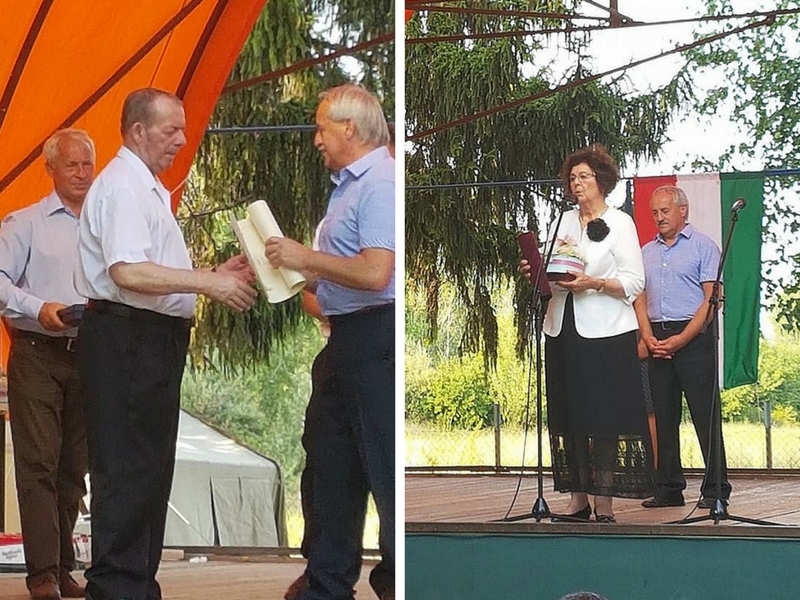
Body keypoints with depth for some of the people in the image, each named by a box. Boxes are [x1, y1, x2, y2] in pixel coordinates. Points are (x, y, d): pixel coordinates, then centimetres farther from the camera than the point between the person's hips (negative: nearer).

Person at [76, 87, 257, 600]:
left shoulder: (148, 187, 21)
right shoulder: (123, 186, -13)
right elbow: (128, 273, -25)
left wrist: (216, 274, 12)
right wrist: (207, 282, -22)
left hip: (153, 340, 11)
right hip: (126, 339, -11)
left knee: (151, 467, 13)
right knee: (126, 468, -9)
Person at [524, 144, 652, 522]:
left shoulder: (620, 223, 0)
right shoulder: (565, 221, 16)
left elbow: (634, 282, -6)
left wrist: (594, 283, -19)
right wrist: (537, 272, -3)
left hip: (605, 334, -6)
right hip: (563, 331, 6)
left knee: (605, 417, -7)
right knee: (568, 416, 5)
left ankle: (604, 506, -5)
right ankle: (578, 500, 10)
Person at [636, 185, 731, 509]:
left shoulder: (703, 246, -1)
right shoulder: (647, 252, 17)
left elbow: (712, 299, -8)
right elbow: (640, 298, 14)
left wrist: (681, 339, -14)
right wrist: (648, 337, -4)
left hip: (693, 338, -6)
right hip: (658, 341, 6)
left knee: (705, 415, -6)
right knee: (664, 418, 6)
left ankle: (716, 490, -4)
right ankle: (668, 489, 11)